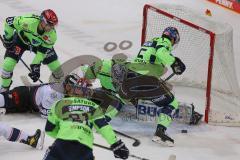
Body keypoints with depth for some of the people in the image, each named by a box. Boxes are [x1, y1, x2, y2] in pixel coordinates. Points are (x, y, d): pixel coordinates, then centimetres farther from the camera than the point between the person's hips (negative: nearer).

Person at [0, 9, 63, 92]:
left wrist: (36, 65, -28)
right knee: (8, 64, -16)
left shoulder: (52, 34, -31)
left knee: (55, 64, -6)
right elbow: (9, 21, -27)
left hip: (38, 43, 2)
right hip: (21, 38, -2)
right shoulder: (27, 21, -42)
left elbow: (43, 51, -22)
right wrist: (7, 39, -18)